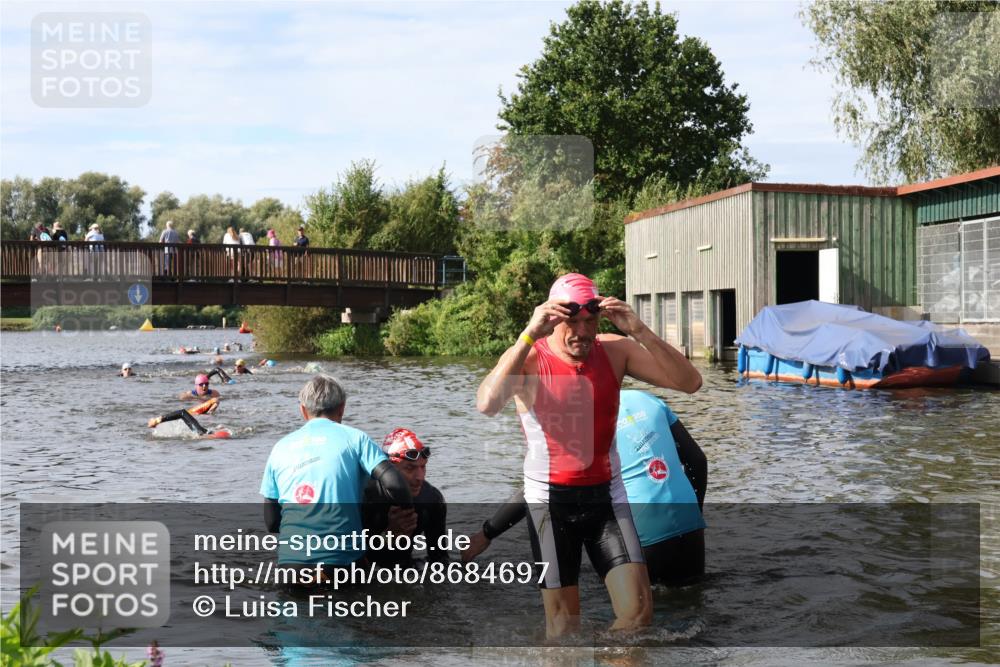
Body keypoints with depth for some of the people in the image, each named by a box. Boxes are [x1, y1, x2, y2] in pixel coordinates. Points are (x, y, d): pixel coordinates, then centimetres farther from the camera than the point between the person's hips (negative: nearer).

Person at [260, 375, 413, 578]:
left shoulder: (280, 447, 13)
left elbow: (271, 521, 14)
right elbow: (393, 484, -9)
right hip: (343, 561, -3)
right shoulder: (354, 438, 4)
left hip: (290, 561, 3)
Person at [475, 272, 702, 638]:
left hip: (606, 494, 3)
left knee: (638, 612, -3)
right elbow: (486, 404, -32)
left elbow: (689, 382, -11)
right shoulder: (529, 359, -11)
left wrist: (639, 331, -22)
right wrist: (529, 335, -35)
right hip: (550, 498, -2)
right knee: (563, 622, 4)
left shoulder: (614, 350, -3)